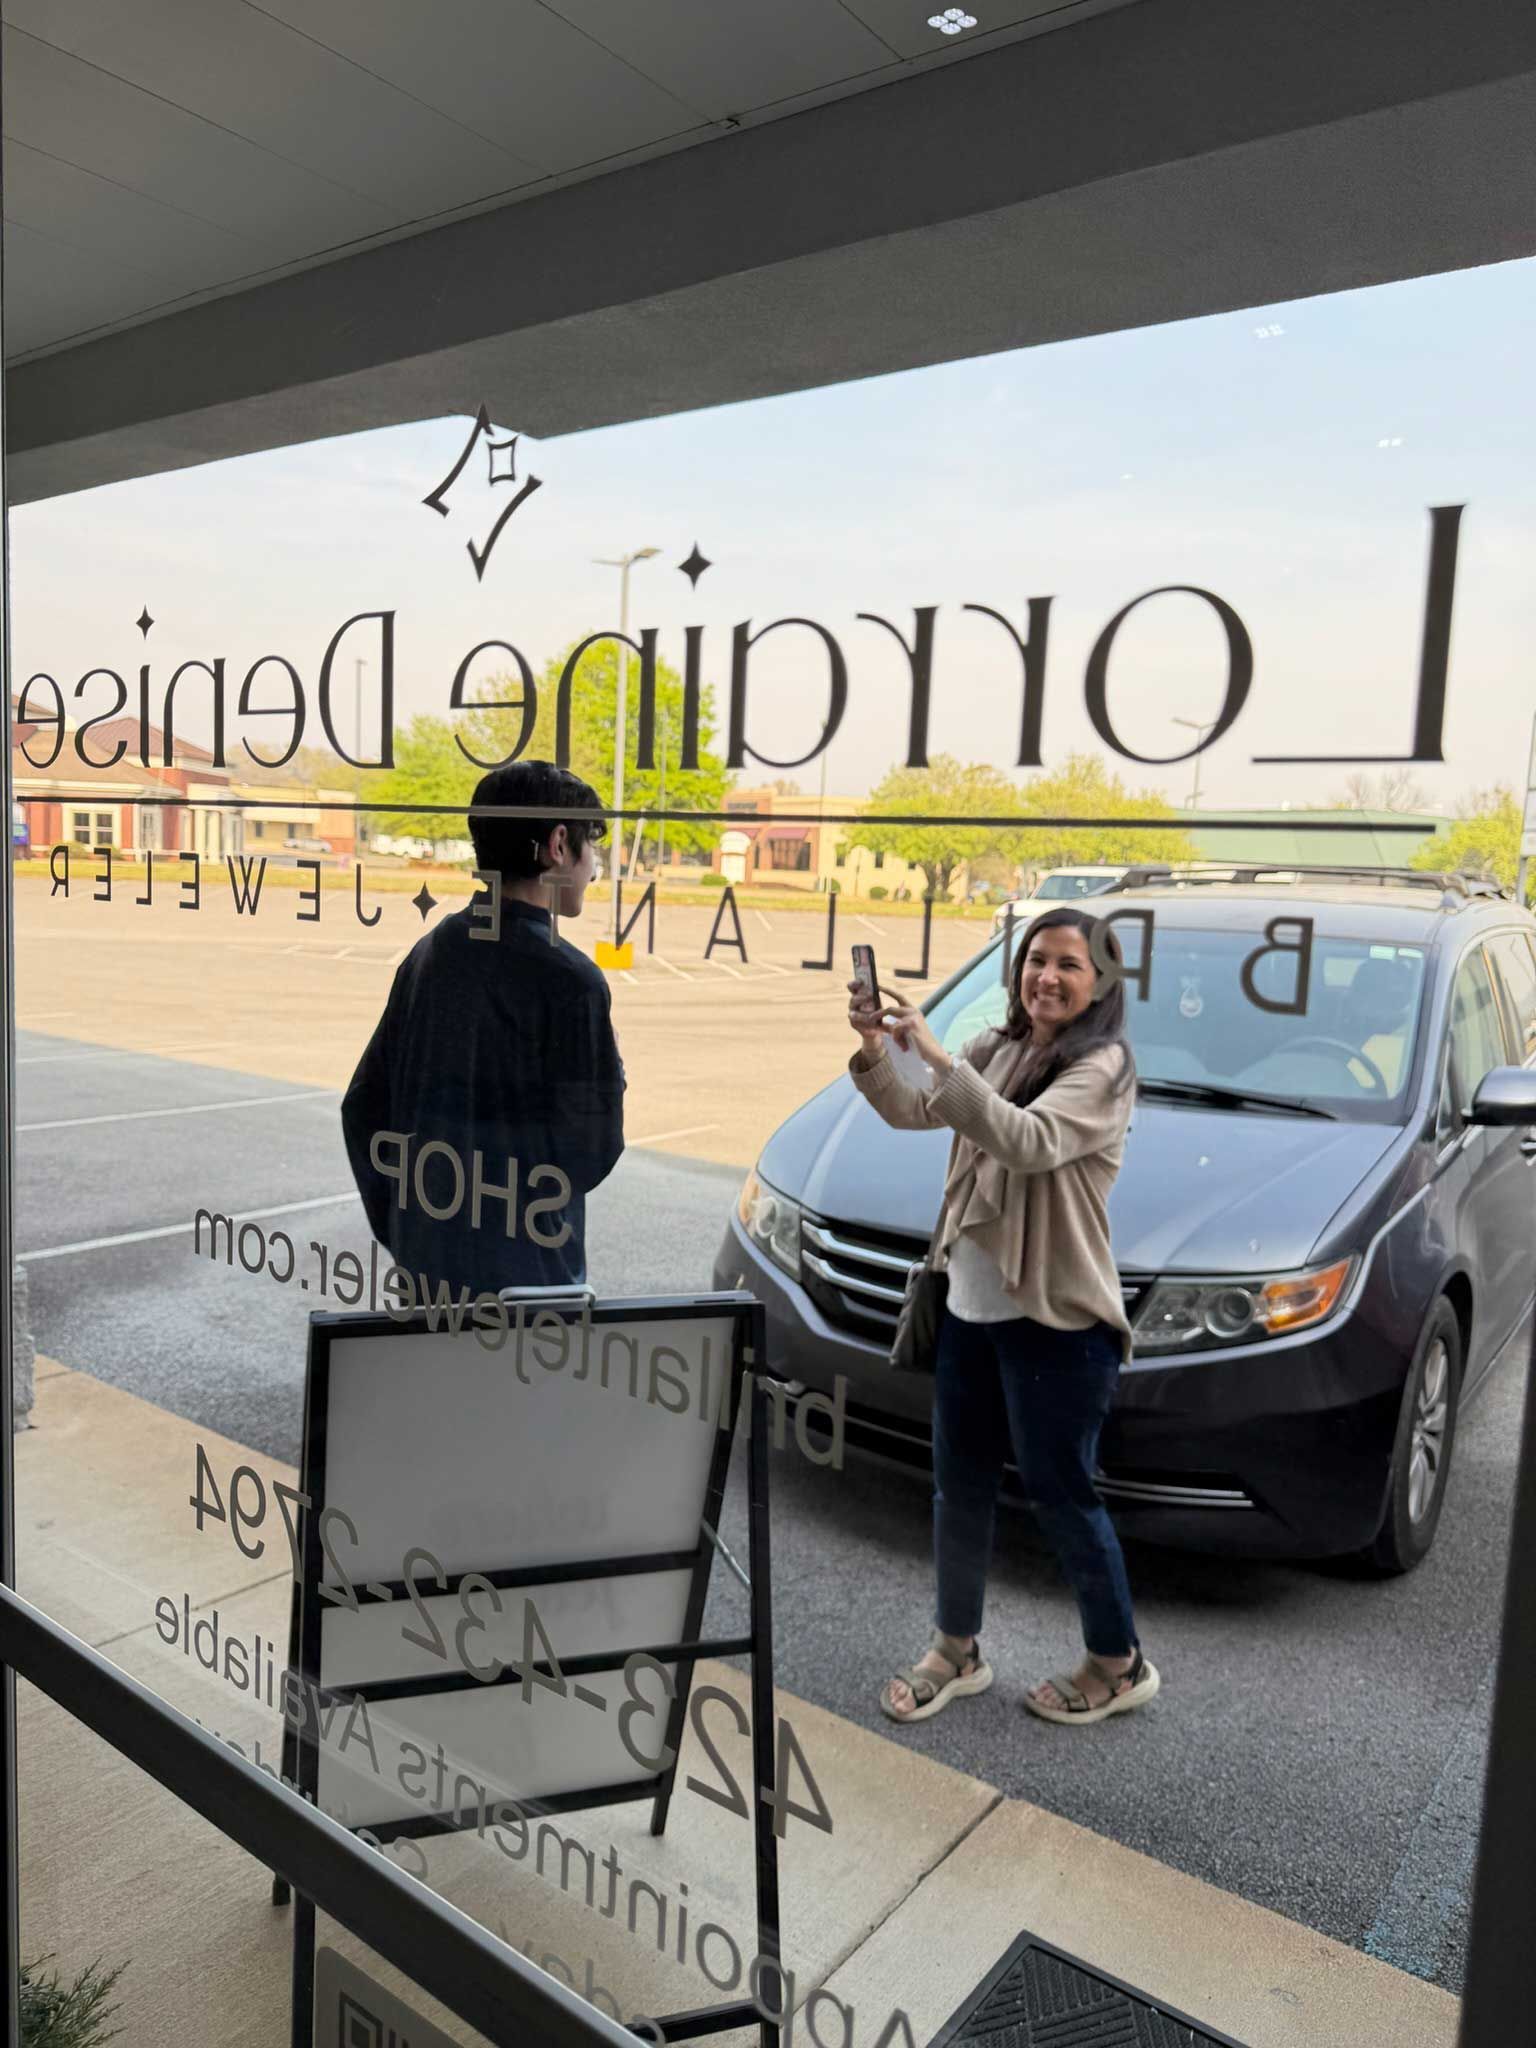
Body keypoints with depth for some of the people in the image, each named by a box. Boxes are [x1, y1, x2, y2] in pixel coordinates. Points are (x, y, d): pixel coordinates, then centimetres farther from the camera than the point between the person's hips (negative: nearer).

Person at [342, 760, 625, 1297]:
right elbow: (591, 1152, -15)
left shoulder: (429, 951, 4)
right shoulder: (568, 979, -18)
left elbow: (363, 1110, 9)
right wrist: (610, 1074, 4)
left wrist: (398, 1234, 16)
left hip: (425, 1261, 7)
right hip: (521, 1274, -7)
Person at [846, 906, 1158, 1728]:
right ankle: (954, 1651, 36)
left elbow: (1029, 1142, -32)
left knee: (1060, 1497, 7)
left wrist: (938, 1055, -37)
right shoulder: (1000, 1049, 7)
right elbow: (913, 1112, 4)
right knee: (959, 1490, 17)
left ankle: (1118, 1665, 30)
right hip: (970, 1306, 7)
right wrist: (875, 1050, -15)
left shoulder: (1101, 1069, -15)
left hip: (1055, 1321, -7)